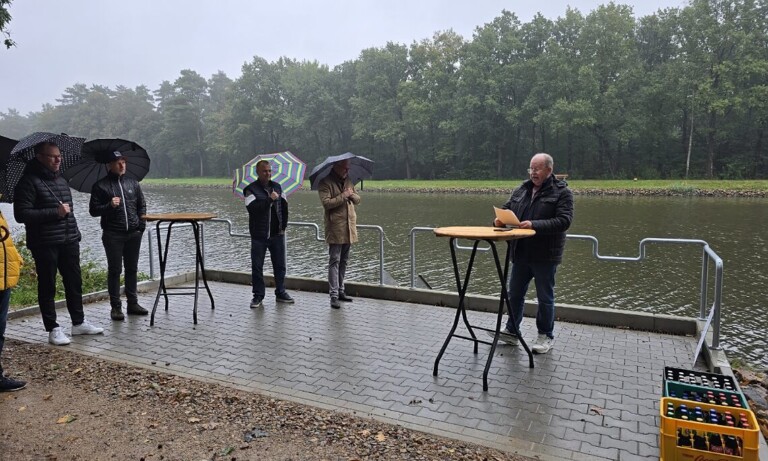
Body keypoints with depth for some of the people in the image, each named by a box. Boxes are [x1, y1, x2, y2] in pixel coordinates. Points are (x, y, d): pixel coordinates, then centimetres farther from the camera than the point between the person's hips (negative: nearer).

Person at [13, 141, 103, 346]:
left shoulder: (62, 180, 14)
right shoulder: (29, 181, -9)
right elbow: (21, 214, -16)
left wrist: (75, 232, 20)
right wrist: (55, 212, -19)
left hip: (69, 242, 7)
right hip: (45, 244, -7)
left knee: (74, 283, 12)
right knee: (47, 287, 3)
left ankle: (79, 322, 24)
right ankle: (53, 329, 11)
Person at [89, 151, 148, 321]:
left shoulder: (132, 183, 12)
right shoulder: (100, 186, 0)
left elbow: (142, 205, 18)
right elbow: (93, 210, -2)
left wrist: (142, 223, 6)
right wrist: (109, 205, -19)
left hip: (134, 233, 4)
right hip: (113, 235, -4)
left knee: (132, 269, 10)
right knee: (114, 270, 1)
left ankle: (133, 303, 20)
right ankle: (116, 307, 7)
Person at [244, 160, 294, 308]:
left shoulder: (277, 187, 11)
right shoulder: (250, 189, -5)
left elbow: (284, 206, 16)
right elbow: (252, 208, -20)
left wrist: (284, 225, 9)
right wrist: (270, 199, -20)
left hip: (277, 234, 4)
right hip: (259, 235, -4)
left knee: (280, 265, 10)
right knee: (257, 267, 2)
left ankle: (280, 293, 23)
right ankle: (258, 296, 12)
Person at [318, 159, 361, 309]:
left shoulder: (348, 181, 16)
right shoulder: (326, 182, -7)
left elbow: (357, 200, 17)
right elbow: (326, 203, -18)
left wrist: (352, 195, -4)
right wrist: (343, 196, -16)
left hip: (349, 228, 7)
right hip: (335, 228, -7)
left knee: (344, 261, 14)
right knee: (334, 261, -7)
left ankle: (340, 291, 24)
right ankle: (334, 295, -6)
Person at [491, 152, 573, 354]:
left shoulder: (562, 192, -7)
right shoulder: (521, 190, 10)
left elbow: (564, 220, -17)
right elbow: (507, 208, 13)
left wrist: (535, 225, -27)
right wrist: (500, 219, -10)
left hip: (545, 255, -5)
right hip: (521, 253, 5)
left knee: (545, 297, 9)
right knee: (515, 293, 12)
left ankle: (546, 336, 24)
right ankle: (511, 331, 26)